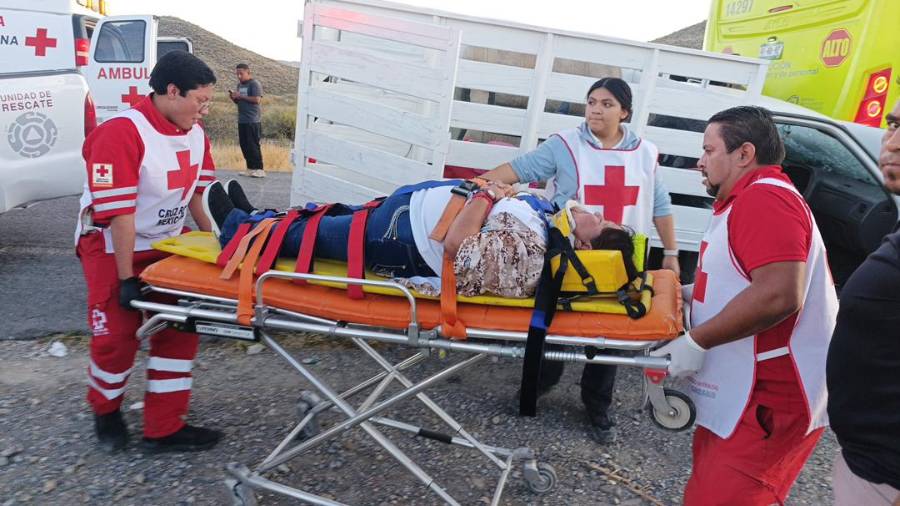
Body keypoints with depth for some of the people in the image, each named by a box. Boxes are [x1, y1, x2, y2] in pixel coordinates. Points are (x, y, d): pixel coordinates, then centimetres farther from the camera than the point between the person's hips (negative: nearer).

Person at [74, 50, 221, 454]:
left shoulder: (195, 134, -2)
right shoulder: (121, 134, -25)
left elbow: (198, 193, 5)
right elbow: (119, 213, -26)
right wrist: (126, 279, -25)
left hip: (167, 244, 7)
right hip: (114, 248, -6)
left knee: (179, 329, 3)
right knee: (117, 336, 0)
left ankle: (164, 428, 15)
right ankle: (105, 411, 32)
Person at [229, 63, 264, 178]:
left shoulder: (255, 84, -7)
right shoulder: (239, 84, 17)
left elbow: (257, 100, -18)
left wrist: (241, 96, -16)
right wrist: (233, 97, 1)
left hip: (253, 121, -8)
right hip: (242, 120, 8)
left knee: (253, 145, -9)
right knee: (244, 145, 7)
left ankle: (259, 169, -5)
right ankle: (250, 168, 13)